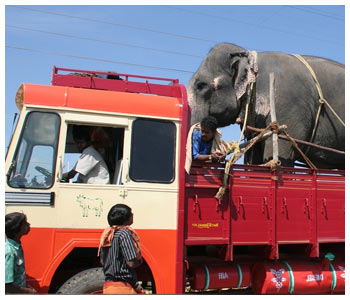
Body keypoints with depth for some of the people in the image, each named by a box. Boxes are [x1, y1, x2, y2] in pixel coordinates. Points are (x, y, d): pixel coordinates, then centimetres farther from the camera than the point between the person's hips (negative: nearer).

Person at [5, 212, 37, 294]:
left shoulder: (17, 246, 3)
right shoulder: (9, 252, -25)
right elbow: (7, 286, -24)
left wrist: (27, 286, 6)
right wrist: (28, 291, -15)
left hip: (21, 291, 8)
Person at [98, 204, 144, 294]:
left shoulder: (107, 234, 11)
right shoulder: (125, 233, -14)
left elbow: (102, 261, 19)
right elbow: (131, 263, -18)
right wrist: (140, 260, 1)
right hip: (122, 288, -9)